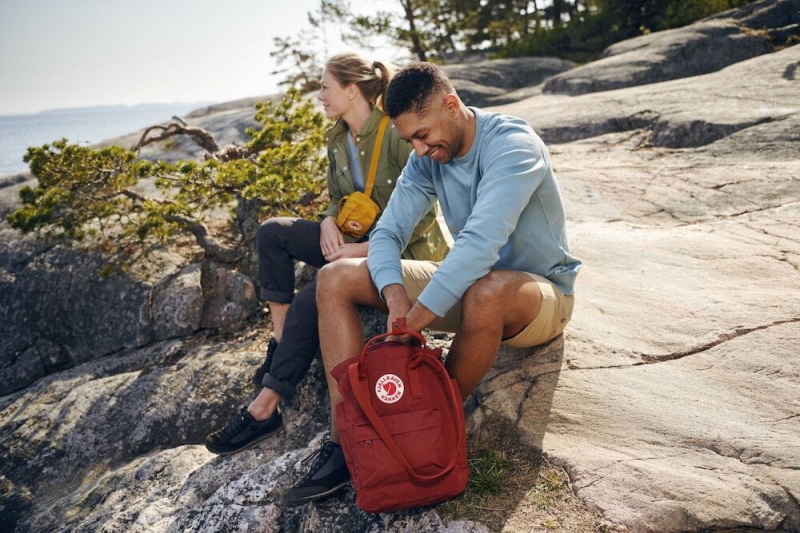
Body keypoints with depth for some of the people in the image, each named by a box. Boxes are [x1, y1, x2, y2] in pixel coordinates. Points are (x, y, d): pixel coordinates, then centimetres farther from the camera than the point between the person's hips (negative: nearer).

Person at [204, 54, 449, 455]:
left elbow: (422, 214, -21)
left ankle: (264, 408, -16)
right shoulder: (337, 140, 7)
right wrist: (329, 222, -7)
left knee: (310, 300, -27)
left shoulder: (396, 135, -18)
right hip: (357, 241, 9)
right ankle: (281, 339, -4)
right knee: (273, 231, -5)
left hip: (406, 251, -8)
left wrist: (363, 250, -24)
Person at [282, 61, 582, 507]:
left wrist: (418, 316, -39)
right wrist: (394, 295, -28)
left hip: (542, 291, -6)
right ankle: (346, 442, -15)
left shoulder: (512, 145, -24)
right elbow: (388, 232, -9)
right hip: (467, 286, 7)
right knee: (335, 278, -5)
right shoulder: (426, 159, -2)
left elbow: (481, 241, -37)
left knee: (487, 291, -45)